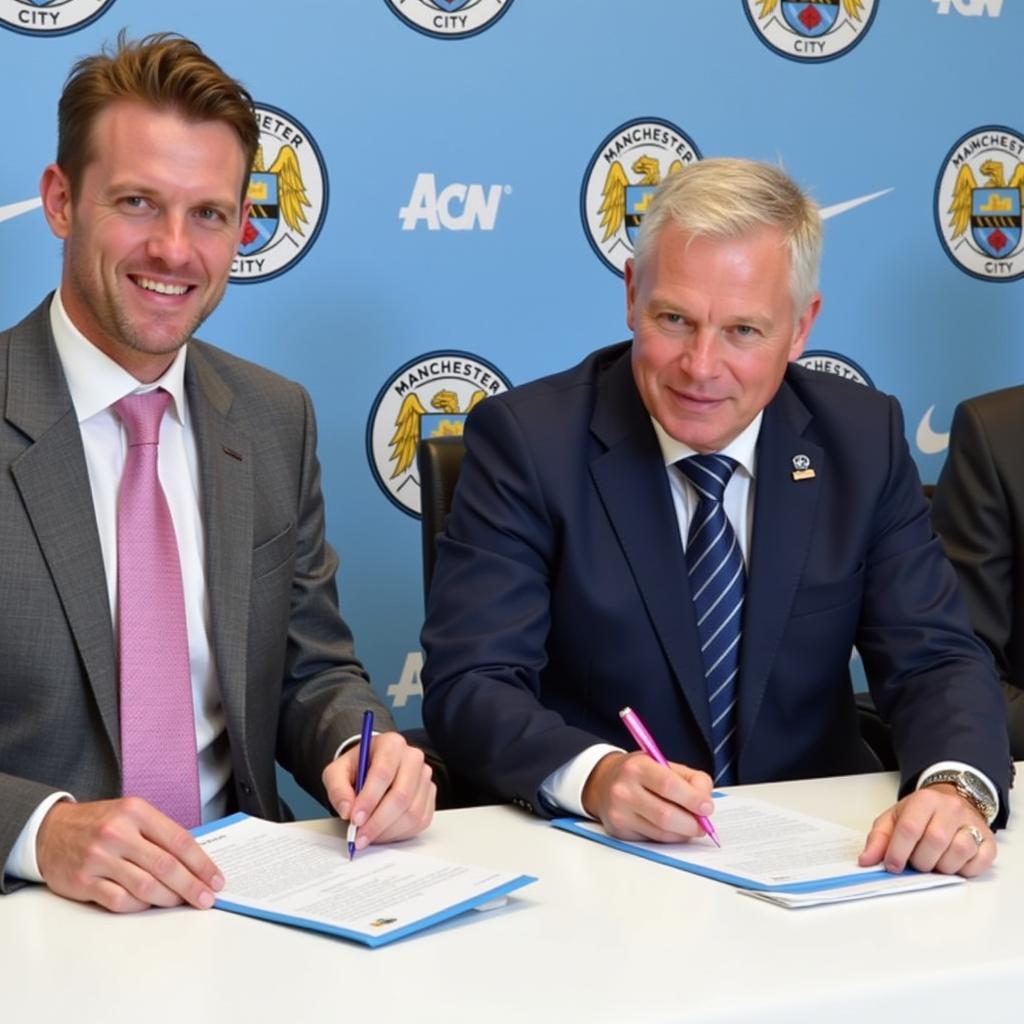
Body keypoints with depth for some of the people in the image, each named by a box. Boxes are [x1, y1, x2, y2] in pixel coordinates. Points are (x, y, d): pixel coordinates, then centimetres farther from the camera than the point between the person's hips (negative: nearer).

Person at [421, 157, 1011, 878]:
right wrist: (594, 775, -34)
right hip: (596, 854, -4)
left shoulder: (864, 440, -1)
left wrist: (956, 786, -25)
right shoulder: (526, 439, -9)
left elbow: (937, 658, -3)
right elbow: (468, 685, -14)